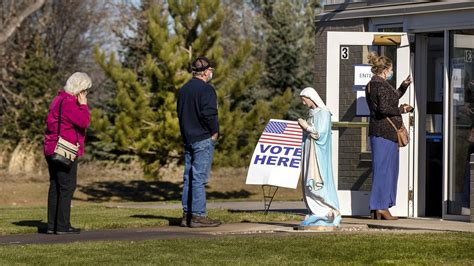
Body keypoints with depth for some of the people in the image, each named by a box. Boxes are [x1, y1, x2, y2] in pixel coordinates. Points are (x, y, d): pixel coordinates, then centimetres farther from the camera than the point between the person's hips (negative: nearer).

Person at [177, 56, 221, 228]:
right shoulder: (206, 89, -12)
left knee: (188, 178, 11)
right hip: (203, 140, -8)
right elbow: (209, 114, -21)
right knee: (199, 177, -8)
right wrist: (214, 132, -7)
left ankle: (187, 214, 13)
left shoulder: (184, 89, 15)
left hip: (187, 139, 8)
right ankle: (198, 215, -8)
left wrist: (186, 133, 17)